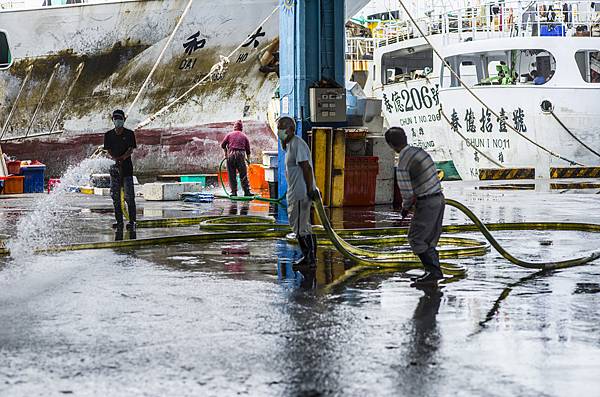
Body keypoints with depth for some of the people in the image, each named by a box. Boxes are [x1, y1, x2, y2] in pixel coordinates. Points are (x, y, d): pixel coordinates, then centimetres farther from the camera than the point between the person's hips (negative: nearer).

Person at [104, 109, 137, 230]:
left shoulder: (129, 134, 1)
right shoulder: (108, 135, 8)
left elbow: (131, 150, -7)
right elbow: (108, 150, 2)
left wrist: (122, 158, -25)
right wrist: (115, 159, -18)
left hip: (127, 167, -3)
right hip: (114, 166, 3)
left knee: (129, 196, -7)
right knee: (115, 195, 2)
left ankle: (132, 221, -4)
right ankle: (119, 221, 8)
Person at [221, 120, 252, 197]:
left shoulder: (229, 135, 11)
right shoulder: (244, 136, 14)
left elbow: (223, 145, 5)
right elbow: (248, 149, 14)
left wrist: (226, 152, 21)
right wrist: (248, 159, 24)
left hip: (231, 155, 0)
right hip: (241, 155, 0)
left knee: (232, 175, 4)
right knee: (243, 175, 2)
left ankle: (234, 191, 1)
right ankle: (247, 191, -2)